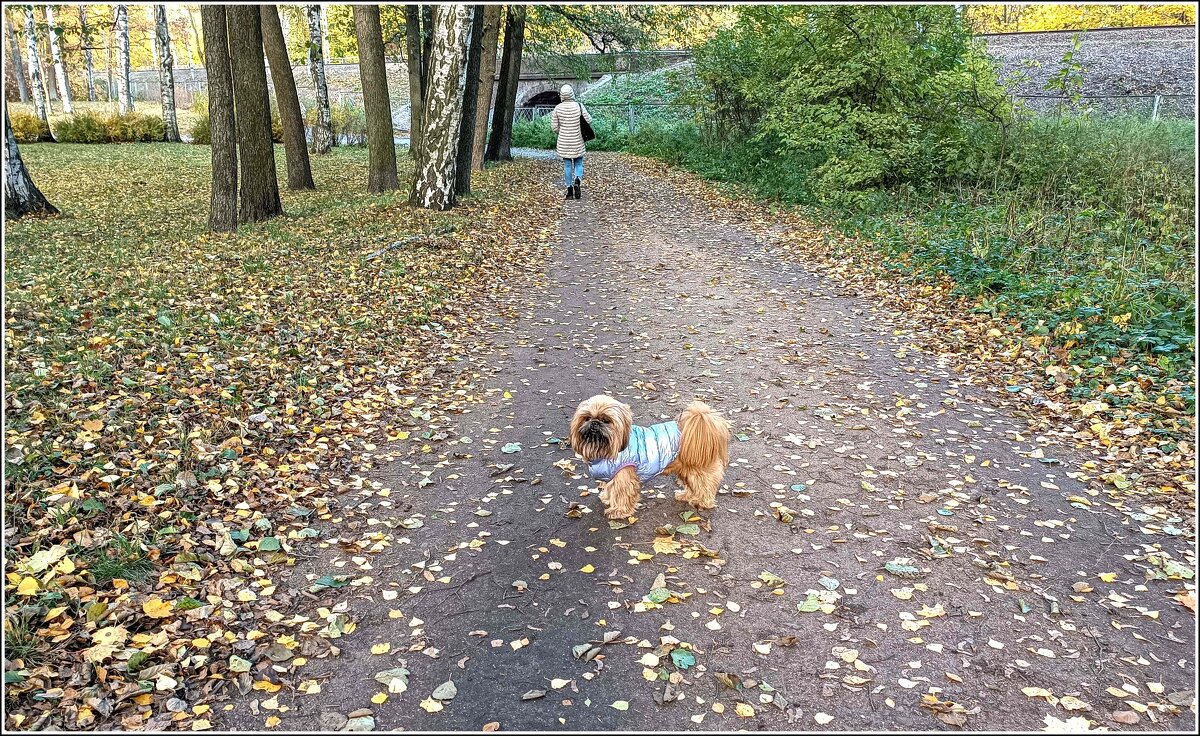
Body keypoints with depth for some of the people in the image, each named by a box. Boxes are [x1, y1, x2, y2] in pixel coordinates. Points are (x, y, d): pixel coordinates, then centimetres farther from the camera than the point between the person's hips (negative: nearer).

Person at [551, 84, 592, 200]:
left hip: (564, 141, 1)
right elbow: (589, 121, -5)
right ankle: (577, 180, -17)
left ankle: (569, 190, 9)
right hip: (577, 141, -1)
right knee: (578, 163, 12)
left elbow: (554, 127, -3)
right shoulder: (579, 106, -11)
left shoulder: (557, 108, -7)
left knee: (567, 165, 9)